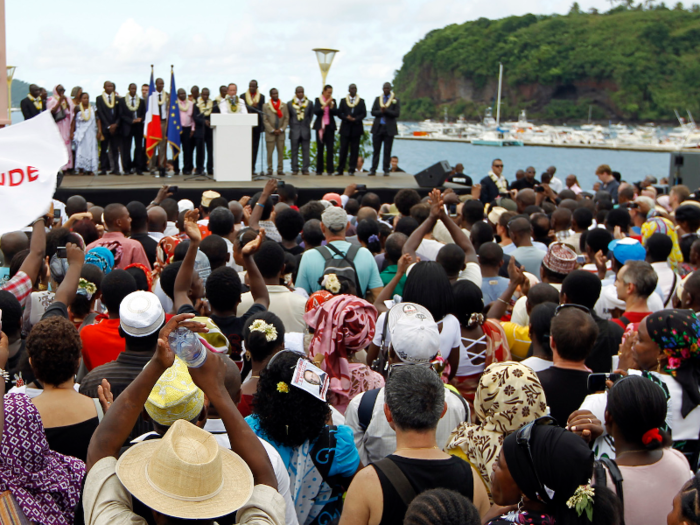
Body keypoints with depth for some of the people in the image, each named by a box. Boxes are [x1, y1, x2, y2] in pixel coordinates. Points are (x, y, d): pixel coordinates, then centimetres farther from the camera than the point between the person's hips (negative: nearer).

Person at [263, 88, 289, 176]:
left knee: (281, 152, 1)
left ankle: (280, 169, 5)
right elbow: (265, 120, 0)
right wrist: (272, 130, -9)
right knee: (269, 152, -2)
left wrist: (281, 129, -6)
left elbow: (286, 119, 7)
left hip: (281, 133, 2)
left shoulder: (284, 106, 10)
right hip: (270, 133, -2)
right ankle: (269, 169, 4)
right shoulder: (266, 106, 4)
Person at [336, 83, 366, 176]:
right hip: (345, 128, 0)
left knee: (354, 150, -1)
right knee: (343, 149, -3)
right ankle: (340, 170, 0)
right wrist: (346, 118, -14)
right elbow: (339, 113, 5)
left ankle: (351, 170, 3)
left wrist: (355, 119, -14)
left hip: (356, 128, 0)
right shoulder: (343, 101, 11)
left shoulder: (361, 101, 9)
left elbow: (364, 114, 2)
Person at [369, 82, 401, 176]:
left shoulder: (395, 100, 3)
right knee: (376, 150, 2)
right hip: (378, 127, 2)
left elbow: (397, 114, -7)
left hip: (389, 128, -2)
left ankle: (386, 170, 6)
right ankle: (373, 169, 5)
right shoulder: (377, 99, 12)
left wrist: (386, 110, -16)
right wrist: (381, 112, -13)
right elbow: (373, 112, 5)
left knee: (387, 151, 1)